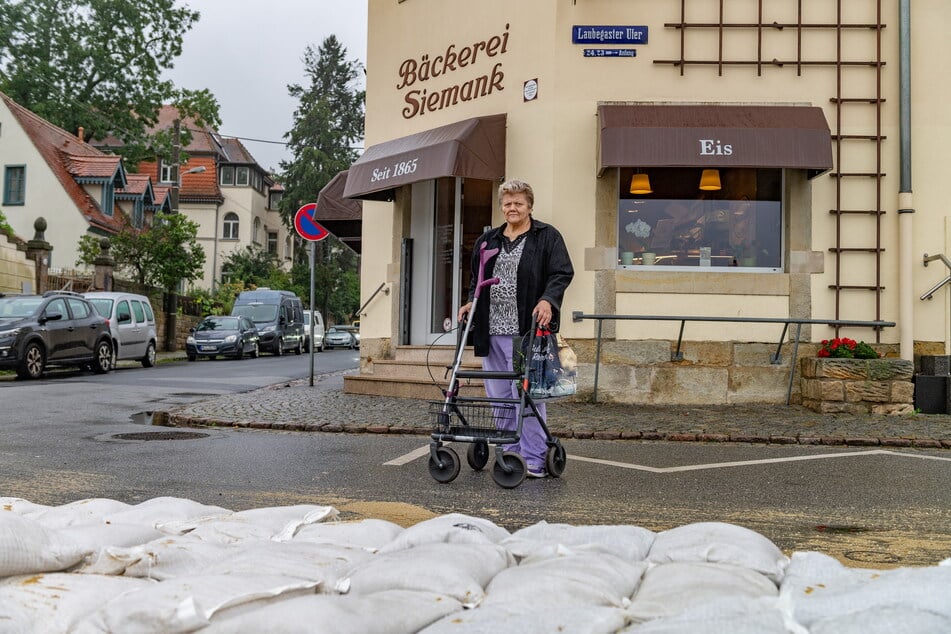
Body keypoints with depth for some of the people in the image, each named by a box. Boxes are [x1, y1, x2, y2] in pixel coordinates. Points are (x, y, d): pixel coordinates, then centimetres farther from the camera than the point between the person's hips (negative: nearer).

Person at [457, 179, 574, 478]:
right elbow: (477, 280, 24)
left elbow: (561, 274, -5)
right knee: (499, 396, 9)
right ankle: (510, 453, 20)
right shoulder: (487, 240, 19)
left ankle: (534, 459, 0)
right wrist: (472, 303, 7)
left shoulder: (547, 237, 3)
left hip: (526, 330, -6)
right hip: (492, 331, 6)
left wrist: (547, 300, -21)